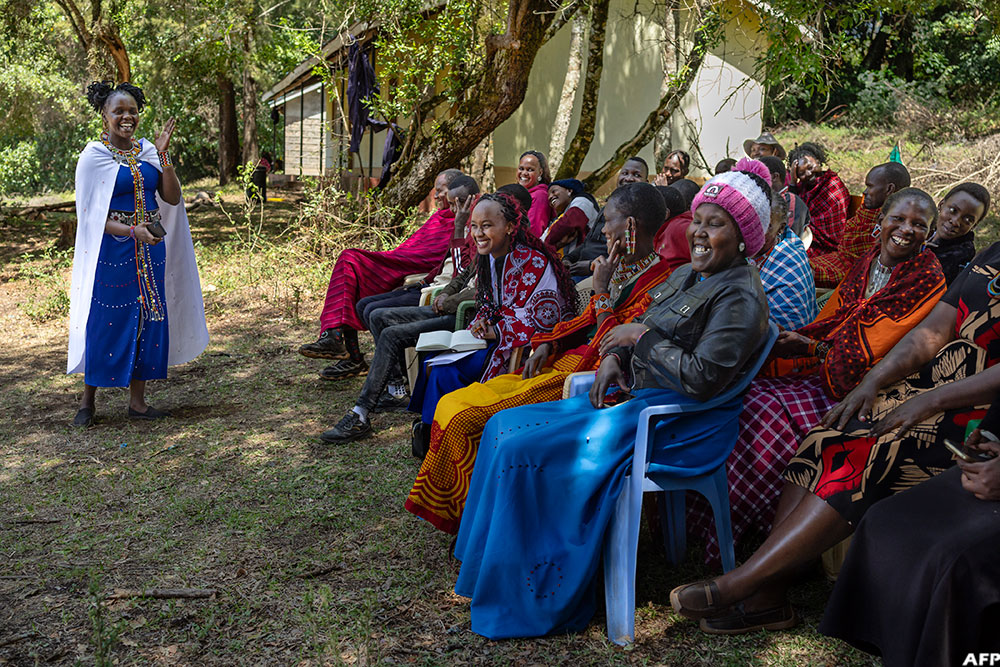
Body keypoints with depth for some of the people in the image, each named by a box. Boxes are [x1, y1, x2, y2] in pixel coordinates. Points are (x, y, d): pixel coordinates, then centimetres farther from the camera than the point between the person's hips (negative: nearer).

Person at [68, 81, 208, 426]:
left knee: (148, 319, 5)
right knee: (106, 322, -1)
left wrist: (163, 155, -8)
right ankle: (88, 401, 14)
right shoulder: (94, 155, -5)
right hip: (112, 250, -5)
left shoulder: (148, 150, 9)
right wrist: (131, 231, -23)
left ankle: (137, 401, 14)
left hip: (150, 248, 5)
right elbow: (91, 215, -9)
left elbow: (172, 198, 2)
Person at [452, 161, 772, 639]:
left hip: (677, 424, -10)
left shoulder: (740, 298, -15)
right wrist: (613, 354, -2)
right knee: (506, 426, 5)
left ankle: (534, 603, -6)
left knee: (524, 449, -20)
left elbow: (702, 378, -25)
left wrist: (641, 336, -13)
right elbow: (639, 327, 21)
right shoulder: (687, 276, 14)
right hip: (636, 400, 10)